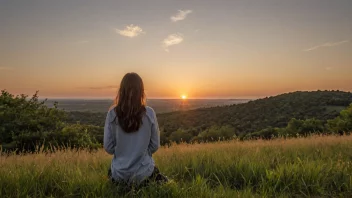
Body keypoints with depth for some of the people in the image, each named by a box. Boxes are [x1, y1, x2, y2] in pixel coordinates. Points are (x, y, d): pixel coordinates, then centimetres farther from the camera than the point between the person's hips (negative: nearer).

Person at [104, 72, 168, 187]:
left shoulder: (113, 113, -12)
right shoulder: (149, 113, -13)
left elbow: (108, 147, -6)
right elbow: (155, 146, -5)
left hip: (119, 174, 1)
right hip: (143, 173, 0)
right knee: (155, 171, 34)